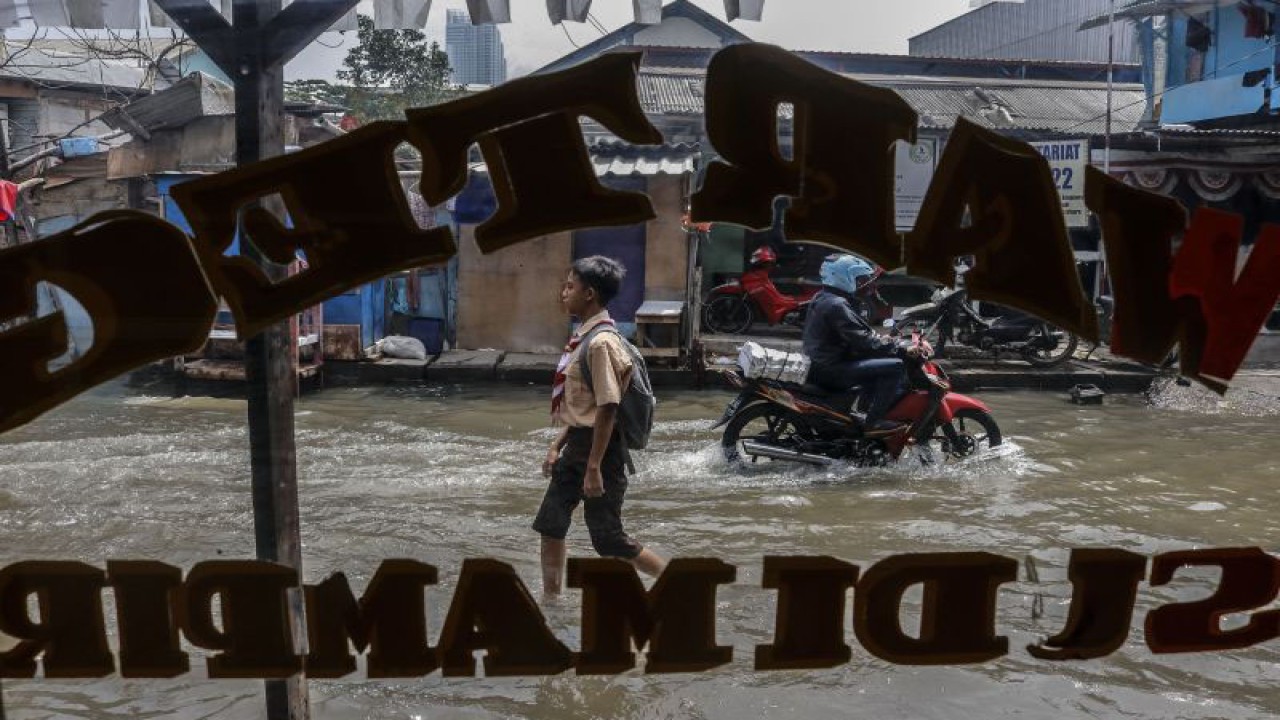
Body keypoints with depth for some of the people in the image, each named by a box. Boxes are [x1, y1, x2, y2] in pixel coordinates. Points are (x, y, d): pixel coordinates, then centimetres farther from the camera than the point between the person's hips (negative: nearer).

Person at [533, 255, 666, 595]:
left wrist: (594, 468, -22)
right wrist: (557, 446, 17)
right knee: (550, 524, 13)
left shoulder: (601, 343, -21)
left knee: (608, 538, -1)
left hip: (599, 447, -9)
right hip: (577, 445, 9)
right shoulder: (584, 337, 9)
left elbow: (607, 409, -23)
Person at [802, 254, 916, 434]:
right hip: (831, 370, -11)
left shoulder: (823, 298, 16)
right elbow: (863, 341, -23)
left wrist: (886, 341, 12)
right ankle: (873, 421, -13)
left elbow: (862, 333, 21)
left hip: (822, 364, 11)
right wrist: (898, 348, -16)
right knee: (895, 366, -16)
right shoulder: (836, 305, -17)